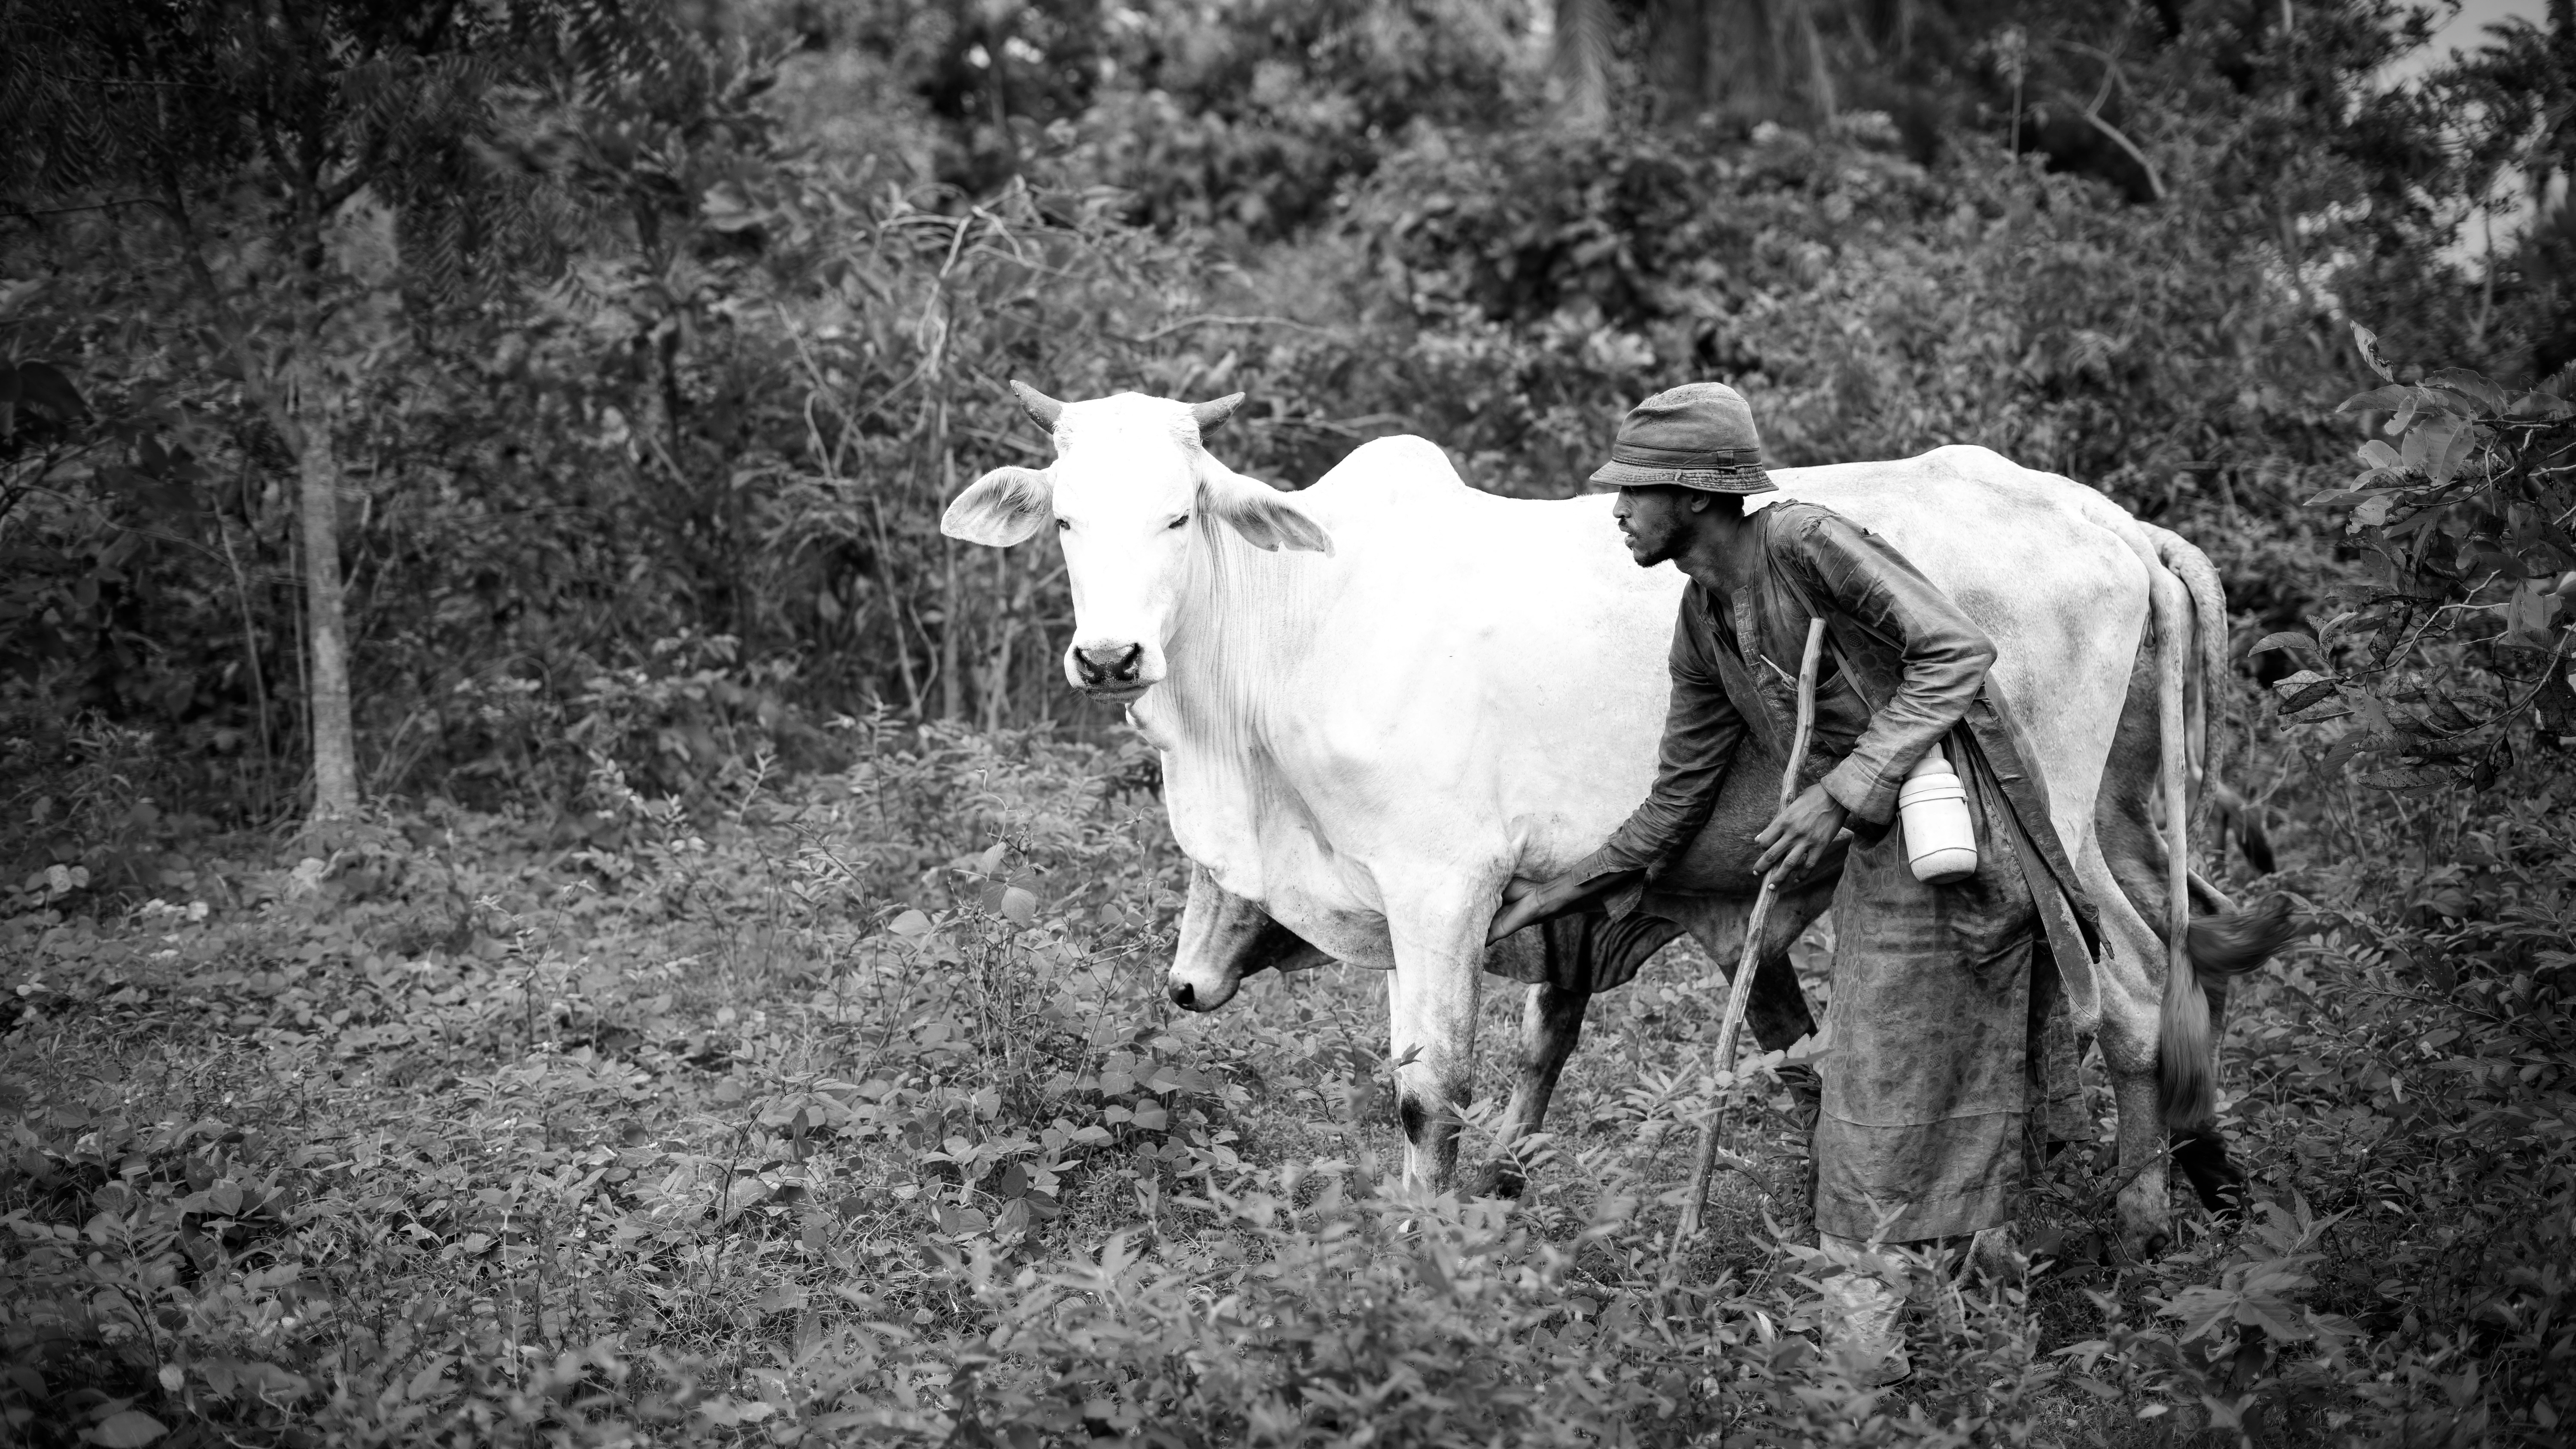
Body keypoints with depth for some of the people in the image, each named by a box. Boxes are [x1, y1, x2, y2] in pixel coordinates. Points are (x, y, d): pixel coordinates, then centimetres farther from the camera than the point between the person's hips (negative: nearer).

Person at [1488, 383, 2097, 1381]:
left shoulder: (1809, 546, -15)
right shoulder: (1704, 622, 11)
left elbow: (1957, 650, -20)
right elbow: (1680, 796, 19)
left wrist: (1845, 789, -24)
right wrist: (1562, 896, 20)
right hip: (1881, 852, 8)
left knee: (1880, 1111, -6)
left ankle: (1867, 1347, 0)